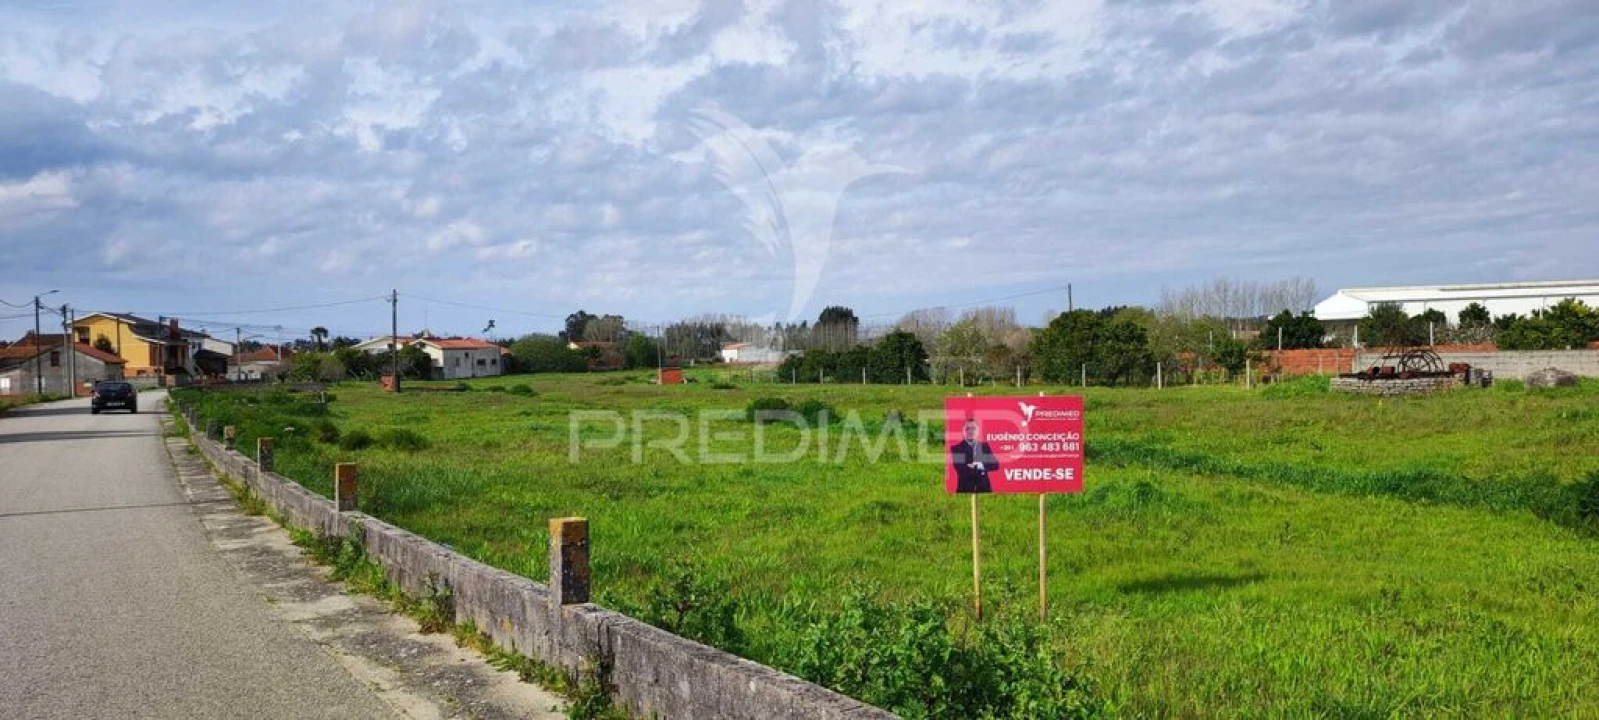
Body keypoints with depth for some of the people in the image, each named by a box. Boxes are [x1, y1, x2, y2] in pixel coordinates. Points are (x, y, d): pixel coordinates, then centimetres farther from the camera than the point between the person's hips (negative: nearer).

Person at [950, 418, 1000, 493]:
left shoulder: (985, 446, 14)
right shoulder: (956, 448, 1)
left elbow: (995, 465, 4)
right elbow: (961, 470, -11)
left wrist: (982, 465, -13)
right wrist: (981, 471, -5)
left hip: (984, 488, 3)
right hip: (965, 489, -3)